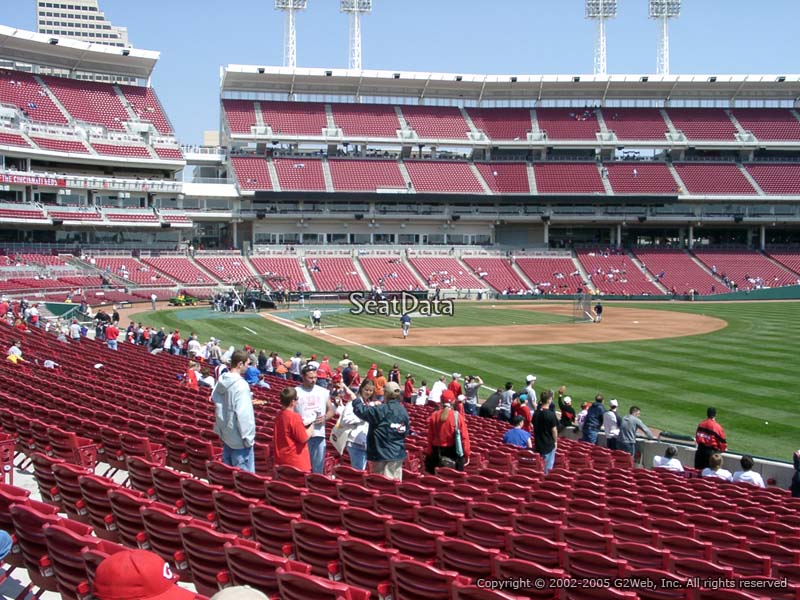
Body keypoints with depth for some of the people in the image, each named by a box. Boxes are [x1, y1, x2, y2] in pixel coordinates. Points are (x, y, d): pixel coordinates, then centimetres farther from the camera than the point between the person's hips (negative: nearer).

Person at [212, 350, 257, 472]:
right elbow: (244, 415, -24)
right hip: (239, 439, -9)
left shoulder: (221, 381, 3)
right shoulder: (241, 385, -22)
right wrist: (248, 439, -16)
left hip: (225, 434, 9)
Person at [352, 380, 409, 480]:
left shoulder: (382, 410, -17)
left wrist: (355, 398, 2)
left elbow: (361, 411, -15)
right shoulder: (403, 411, 3)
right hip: (398, 454, 6)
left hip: (382, 454, -6)